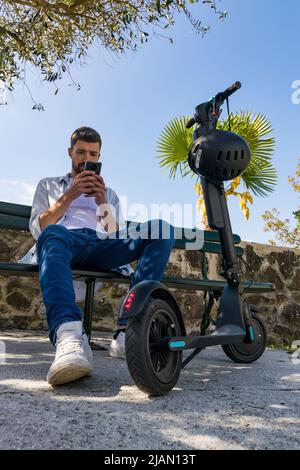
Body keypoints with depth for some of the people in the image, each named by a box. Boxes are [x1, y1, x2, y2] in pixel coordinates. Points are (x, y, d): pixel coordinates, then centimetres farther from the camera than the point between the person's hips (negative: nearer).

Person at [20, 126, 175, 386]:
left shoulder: (109, 193, 32)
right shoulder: (48, 185, 28)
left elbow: (119, 237, 17)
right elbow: (38, 228, 10)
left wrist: (102, 202, 0)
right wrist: (70, 196, -2)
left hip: (101, 248, 2)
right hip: (64, 241, -2)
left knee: (160, 228, -24)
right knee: (54, 235, -40)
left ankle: (128, 329, -38)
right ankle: (69, 337, -61)